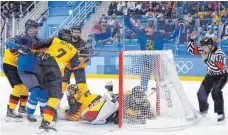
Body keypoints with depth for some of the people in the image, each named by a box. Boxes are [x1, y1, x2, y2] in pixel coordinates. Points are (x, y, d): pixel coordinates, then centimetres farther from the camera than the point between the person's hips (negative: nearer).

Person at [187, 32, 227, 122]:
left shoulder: (219, 54, -30)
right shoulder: (203, 49, -9)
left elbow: (218, 69, -37)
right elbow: (191, 50, 1)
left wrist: (206, 60, -33)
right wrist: (192, 39, -14)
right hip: (211, 75, 7)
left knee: (215, 92, -29)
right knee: (201, 93, 5)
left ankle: (221, 114, -20)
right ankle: (203, 110, 32)